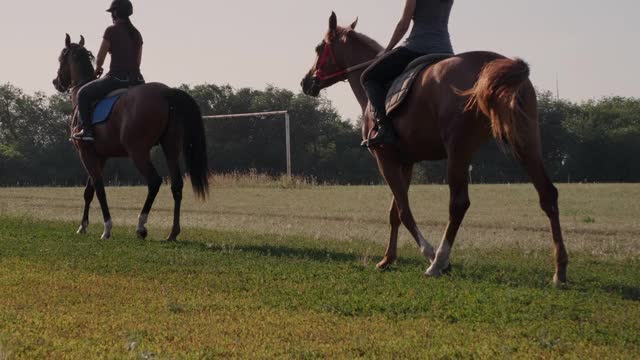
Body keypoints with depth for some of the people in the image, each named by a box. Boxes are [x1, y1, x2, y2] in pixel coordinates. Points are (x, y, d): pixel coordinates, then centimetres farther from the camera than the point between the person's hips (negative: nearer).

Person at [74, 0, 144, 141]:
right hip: (137, 80, 6)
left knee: (83, 93, 11)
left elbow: (100, 58, -3)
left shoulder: (111, 31, -6)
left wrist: (98, 69, 17)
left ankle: (86, 130, 0)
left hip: (117, 78, -6)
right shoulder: (136, 34, 12)